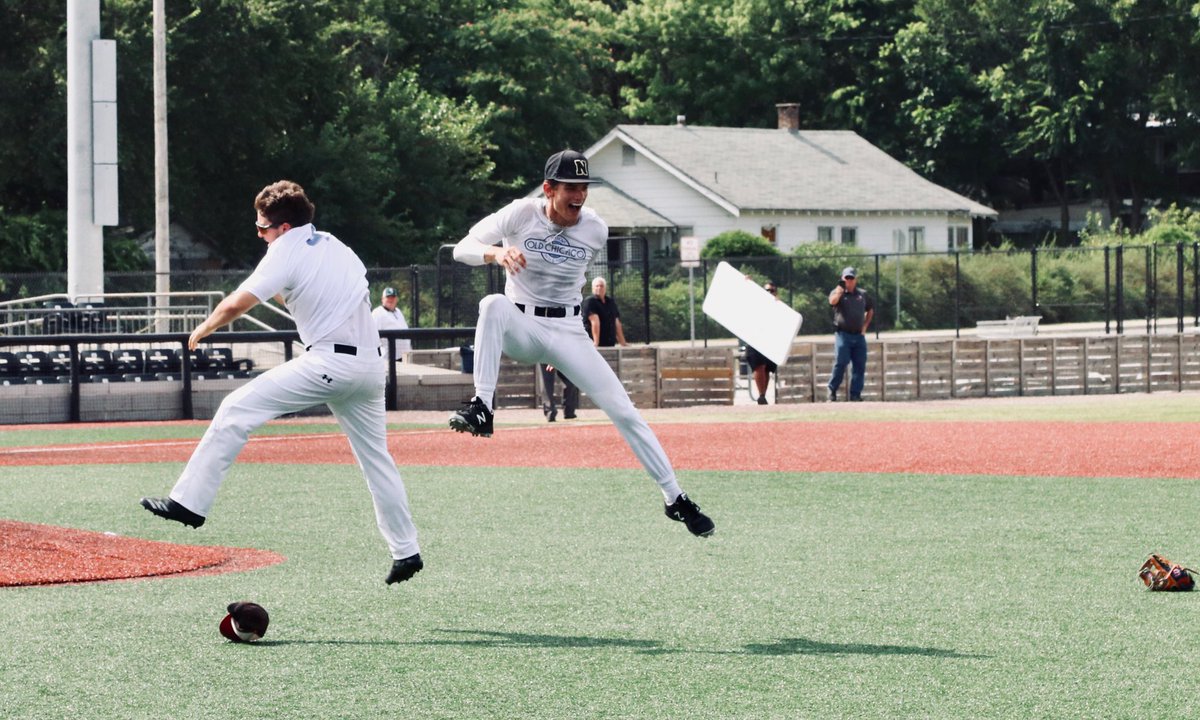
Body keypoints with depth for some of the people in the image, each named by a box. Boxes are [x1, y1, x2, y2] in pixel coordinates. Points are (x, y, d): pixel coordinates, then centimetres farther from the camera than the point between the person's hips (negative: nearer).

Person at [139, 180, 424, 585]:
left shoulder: (286, 254, -6)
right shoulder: (335, 246, 17)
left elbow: (236, 304, -13)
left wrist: (202, 330, 5)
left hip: (329, 362, -8)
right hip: (370, 363, 8)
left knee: (236, 411, -4)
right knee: (375, 457, 14)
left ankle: (189, 503, -8)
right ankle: (406, 551, 12)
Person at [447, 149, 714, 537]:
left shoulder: (596, 230, -5)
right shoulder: (521, 214, -13)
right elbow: (462, 248, -16)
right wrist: (496, 252, -38)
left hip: (568, 331, 2)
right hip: (521, 327, -2)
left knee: (623, 411, -6)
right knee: (494, 304, -37)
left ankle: (675, 498, 3)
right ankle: (481, 408, -37)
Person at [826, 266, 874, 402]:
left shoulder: (862, 294, 13)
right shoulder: (838, 292, 2)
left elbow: (870, 309, 27)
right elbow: (832, 301, -21)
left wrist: (865, 325, 16)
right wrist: (841, 288, -21)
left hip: (859, 335, 4)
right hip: (843, 334, -4)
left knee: (860, 366, 2)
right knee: (840, 363, -12)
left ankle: (855, 396, 7)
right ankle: (832, 391, -1)